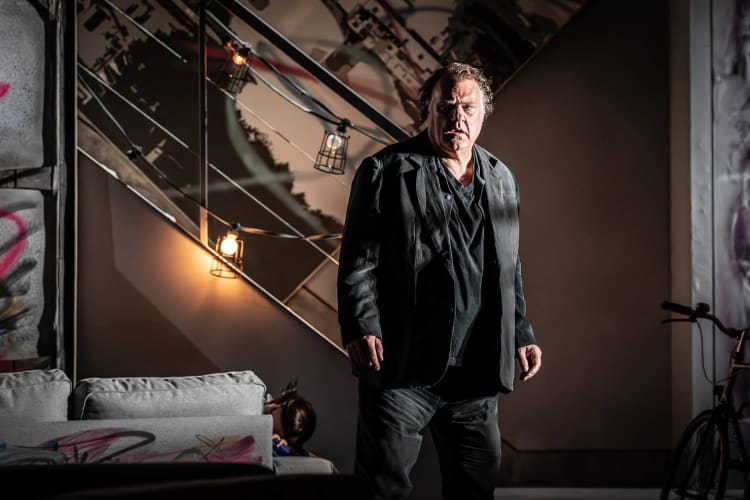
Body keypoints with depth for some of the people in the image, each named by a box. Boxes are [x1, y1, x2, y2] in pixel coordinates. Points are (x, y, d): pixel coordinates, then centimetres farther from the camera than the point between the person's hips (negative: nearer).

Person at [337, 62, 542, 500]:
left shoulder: (502, 180, 15)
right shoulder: (386, 171, -2)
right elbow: (358, 261, -6)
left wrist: (522, 335, 19)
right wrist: (360, 329, -17)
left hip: (476, 374, 5)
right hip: (402, 368, -5)